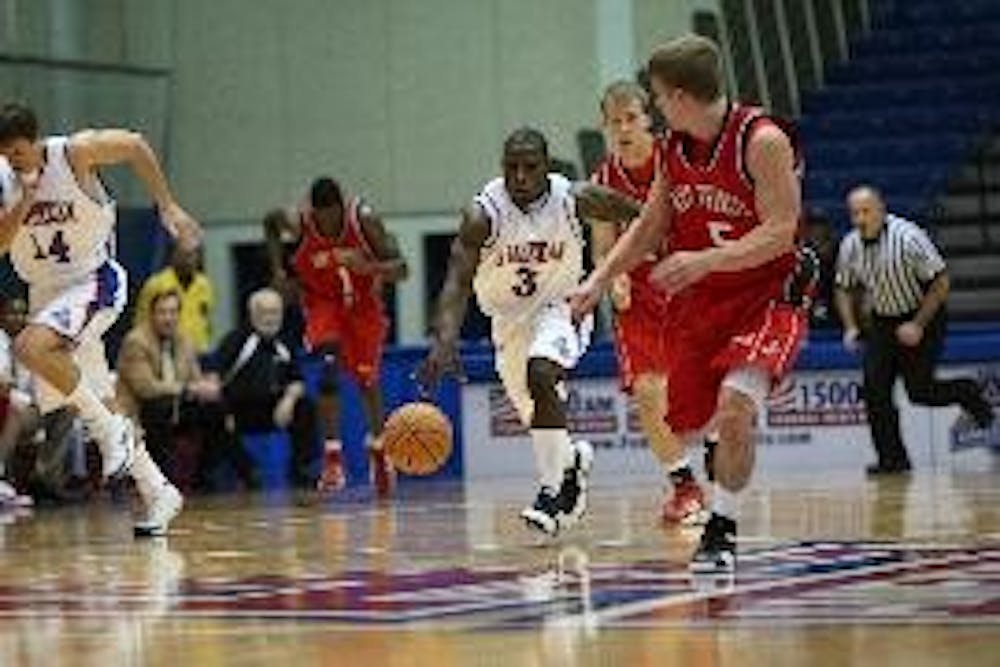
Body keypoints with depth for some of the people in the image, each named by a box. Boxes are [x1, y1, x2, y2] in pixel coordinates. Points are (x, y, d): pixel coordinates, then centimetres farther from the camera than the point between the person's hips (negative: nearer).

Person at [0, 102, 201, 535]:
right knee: (98, 402, 8)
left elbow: (135, 147, -2)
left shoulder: (76, 153, -17)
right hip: (46, 291, 6)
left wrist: (168, 207, 0)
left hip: (93, 283, -6)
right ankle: (158, 493, 19)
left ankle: (111, 429, -17)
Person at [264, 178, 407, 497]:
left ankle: (377, 449, 35)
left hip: (363, 303, 1)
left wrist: (369, 267, -43)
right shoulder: (298, 224, -25)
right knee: (329, 368, -23)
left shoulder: (364, 220, -28)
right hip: (322, 301, -1)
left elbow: (400, 270, -24)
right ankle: (332, 457, -21)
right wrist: (278, 269, -9)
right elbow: (270, 224, 1)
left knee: (368, 378, 10)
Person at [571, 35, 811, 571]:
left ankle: (722, 530, -10)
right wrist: (599, 281, 6)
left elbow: (779, 233, -23)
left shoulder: (762, 141, -19)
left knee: (734, 407, -24)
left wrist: (705, 260, -32)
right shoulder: (674, 149, 2)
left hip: (766, 295, -7)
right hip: (700, 302, 7)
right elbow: (650, 226, 14)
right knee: (687, 425, 7)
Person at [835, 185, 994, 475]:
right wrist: (850, 328, -3)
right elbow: (843, 288, 10)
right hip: (883, 321, 5)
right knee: (875, 390, -8)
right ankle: (892, 459, 0)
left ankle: (967, 393, 20)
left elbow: (941, 283, -19)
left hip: (922, 319, -5)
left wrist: (918, 326, -23)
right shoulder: (850, 246, -7)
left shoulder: (908, 238, -23)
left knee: (919, 390, -10)